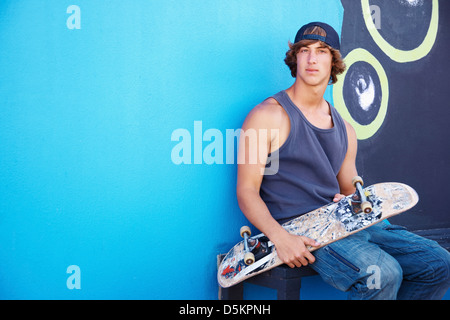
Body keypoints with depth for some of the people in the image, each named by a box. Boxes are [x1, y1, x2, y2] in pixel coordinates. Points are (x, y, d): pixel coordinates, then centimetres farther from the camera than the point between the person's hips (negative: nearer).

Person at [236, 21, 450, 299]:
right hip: (296, 230, -7)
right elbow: (246, 189, -9)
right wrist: (280, 237, -25)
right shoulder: (267, 116, -4)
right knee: (383, 274, -29)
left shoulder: (345, 130, 17)